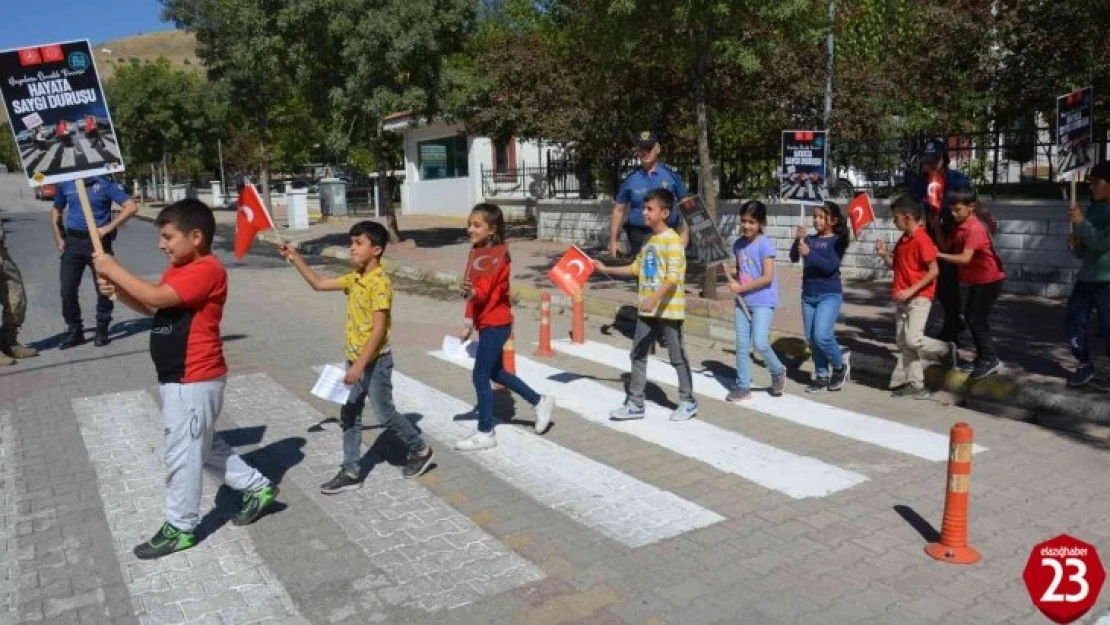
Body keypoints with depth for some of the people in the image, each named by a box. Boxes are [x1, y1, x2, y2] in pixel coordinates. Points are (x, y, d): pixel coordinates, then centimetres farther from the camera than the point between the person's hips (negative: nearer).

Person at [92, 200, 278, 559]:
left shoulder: (207, 270, -21)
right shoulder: (179, 269, 11)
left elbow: (156, 297, -28)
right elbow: (150, 308, 15)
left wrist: (114, 270, -17)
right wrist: (116, 290, -2)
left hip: (194, 381, -10)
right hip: (180, 379, 10)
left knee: (182, 454, 2)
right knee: (204, 446, 21)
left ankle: (180, 528, 17)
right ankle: (257, 487, 33)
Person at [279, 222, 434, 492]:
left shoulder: (380, 283, -21)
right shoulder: (355, 278, 6)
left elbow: (379, 330, -24)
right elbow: (319, 284, 17)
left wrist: (359, 365, -26)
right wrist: (296, 259, 7)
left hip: (375, 361, -8)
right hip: (355, 358, 8)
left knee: (385, 413, 5)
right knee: (349, 415, 10)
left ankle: (421, 451, 25)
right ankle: (351, 472, 18)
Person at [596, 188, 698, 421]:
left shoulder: (672, 239, -14)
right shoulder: (650, 240, 12)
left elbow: (673, 276, -23)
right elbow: (636, 268, 22)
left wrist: (655, 298, -33)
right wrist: (607, 269, 19)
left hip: (669, 310, -8)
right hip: (648, 310, 8)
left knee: (677, 356, 4)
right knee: (638, 354, 9)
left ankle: (688, 402, 20)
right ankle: (635, 403, 18)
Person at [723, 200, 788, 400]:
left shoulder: (765, 244, -14)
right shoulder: (738, 244, 6)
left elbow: (768, 277, -18)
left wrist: (741, 288, -18)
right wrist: (728, 271, -4)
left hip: (763, 301, -6)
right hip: (743, 301, 6)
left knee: (760, 343, -14)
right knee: (742, 345, 7)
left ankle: (778, 371, 15)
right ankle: (743, 386, 16)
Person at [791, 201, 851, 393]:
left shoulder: (837, 241, -6)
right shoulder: (810, 239, 7)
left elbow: (831, 266, -19)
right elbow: (793, 258, -1)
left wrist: (809, 254, -27)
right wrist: (798, 239, -16)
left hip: (829, 295, -6)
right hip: (808, 295, 6)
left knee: (822, 336, -17)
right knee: (811, 339, 8)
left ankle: (840, 366, 9)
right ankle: (822, 376, 20)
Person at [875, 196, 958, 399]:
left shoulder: (922, 240, -17)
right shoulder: (903, 239, 10)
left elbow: (934, 271, -18)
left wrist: (911, 290, -22)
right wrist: (884, 254, 0)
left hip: (919, 297, -9)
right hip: (903, 298, 9)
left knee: (913, 339, -17)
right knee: (903, 342, 7)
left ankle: (946, 350, 11)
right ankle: (915, 384, 13)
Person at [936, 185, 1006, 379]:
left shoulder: (975, 228, -25)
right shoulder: (960, 226, 4)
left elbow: (965, 258, -32)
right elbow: (946, 247, 4)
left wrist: (938, 255, -35)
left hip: (990, 279, -10)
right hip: (976, 279, 10)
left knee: (977, 318, -9)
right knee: (970, 316, 13)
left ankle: (990, 360, -2)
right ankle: (983, 357, 23)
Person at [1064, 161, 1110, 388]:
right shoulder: (1092, 209, 13)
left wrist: (1080, 223, -15)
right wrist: (1075, 244, -3)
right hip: (1086, 278, 7)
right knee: (1072, 321, 8)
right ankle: (1085, 366, 23)